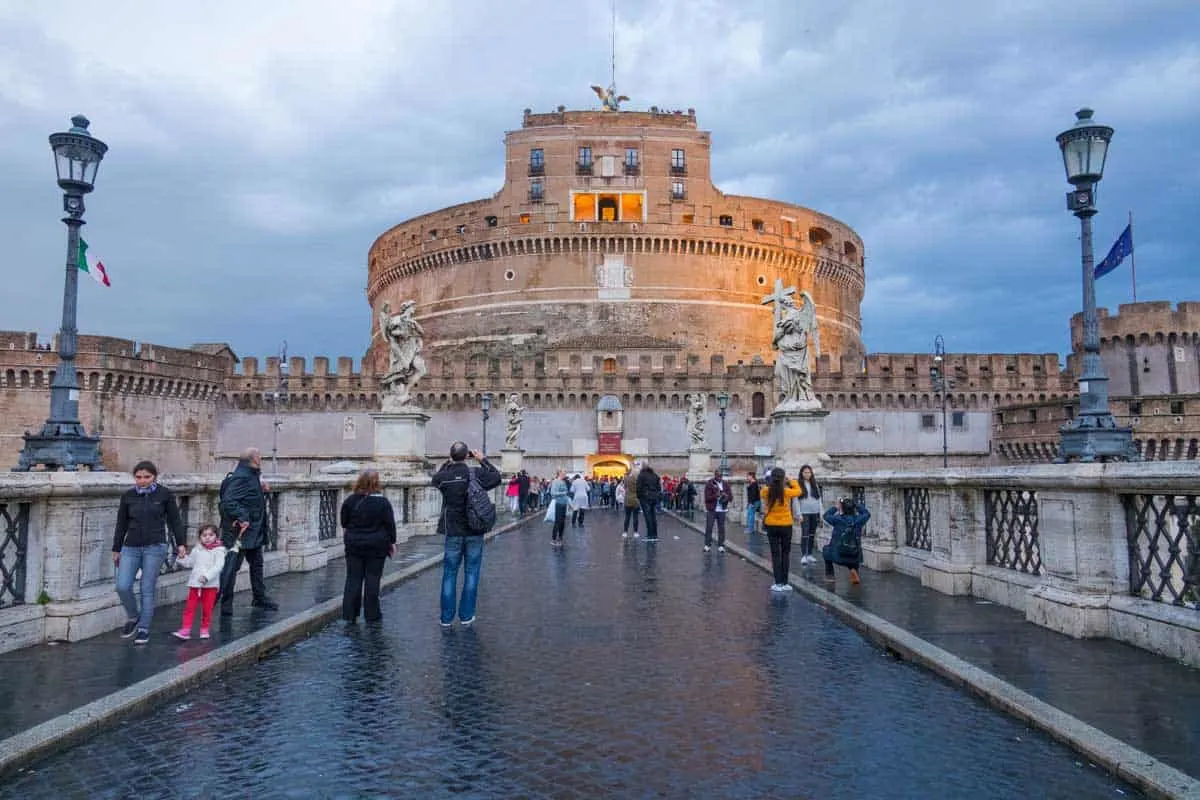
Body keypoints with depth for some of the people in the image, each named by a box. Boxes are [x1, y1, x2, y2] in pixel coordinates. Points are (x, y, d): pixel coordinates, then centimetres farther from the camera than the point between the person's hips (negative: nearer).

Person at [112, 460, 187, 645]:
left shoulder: (165, 494, 0)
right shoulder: (128, 496, 7)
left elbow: (175, 520, 3)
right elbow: (121, 524, 13)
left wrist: (181, 543, -2)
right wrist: (116, 550, 15)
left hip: (155, 547, -3)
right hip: (131, 547, 3)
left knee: (148, 589, 0)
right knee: (122, 586, -7)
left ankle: (144, 628, 11)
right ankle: (133, 617, 20)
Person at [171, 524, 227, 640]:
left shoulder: (219, 550, -4)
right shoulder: (196, 550, 11)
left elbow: (218, 566, -15)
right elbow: (189, 563, 20)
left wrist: (207, 576, -26)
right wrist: (183, 557, 1)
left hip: (211, 584, -4)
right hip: (195, 583, 4)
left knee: (207, 608, 4)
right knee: (189, 607, 0)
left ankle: (205, 629, 17)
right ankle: (185, 630, 0)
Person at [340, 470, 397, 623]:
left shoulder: (349, 501, -1)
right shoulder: (382, 502, -9)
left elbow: (344, 524, 9)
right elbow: (390, 524, -5)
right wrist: (392, 543, 5)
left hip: (353, 545, 2)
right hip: (376, 546, -2)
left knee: (353, 578, 8)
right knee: (372, 579, 3)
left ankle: (349, 613, 10)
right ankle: (372, 614, 8)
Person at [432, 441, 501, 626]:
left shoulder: (443, 477, -8)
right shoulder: (477, 474, -12)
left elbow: (436, 478, 17)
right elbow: (497, 477, 6)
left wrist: (449, 462, 16)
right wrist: (483, 460, 12)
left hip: (453, 533, 1)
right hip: (474, 532, -1)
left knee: (449, 573, 9)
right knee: (471, 573, 9)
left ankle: (446, 617, 13)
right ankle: (466, 615, 12)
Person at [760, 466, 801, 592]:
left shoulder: (766, 491, -10)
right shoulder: (786, 491, -13)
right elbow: (798, 491, 7)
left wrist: (770, 484, 14)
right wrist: (790, 481, 17)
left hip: (771, 525, 1)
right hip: (786, 525, -1)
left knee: (775, 554, 6)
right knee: (785, 554, 11)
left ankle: (778, 583, 2)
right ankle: (784, 583, 11)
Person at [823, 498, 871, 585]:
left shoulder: (838, 519, -10)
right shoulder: (858, 520, -3)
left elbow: (826, 515, 11)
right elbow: (867, 514, 19)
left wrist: (835, 507, 22)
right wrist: (857, 505, 25)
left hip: (838, 557, -2)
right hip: (854, 558, 2)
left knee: (826, 549, 30)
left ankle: (829, 575, 28)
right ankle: (854, 570, 13)